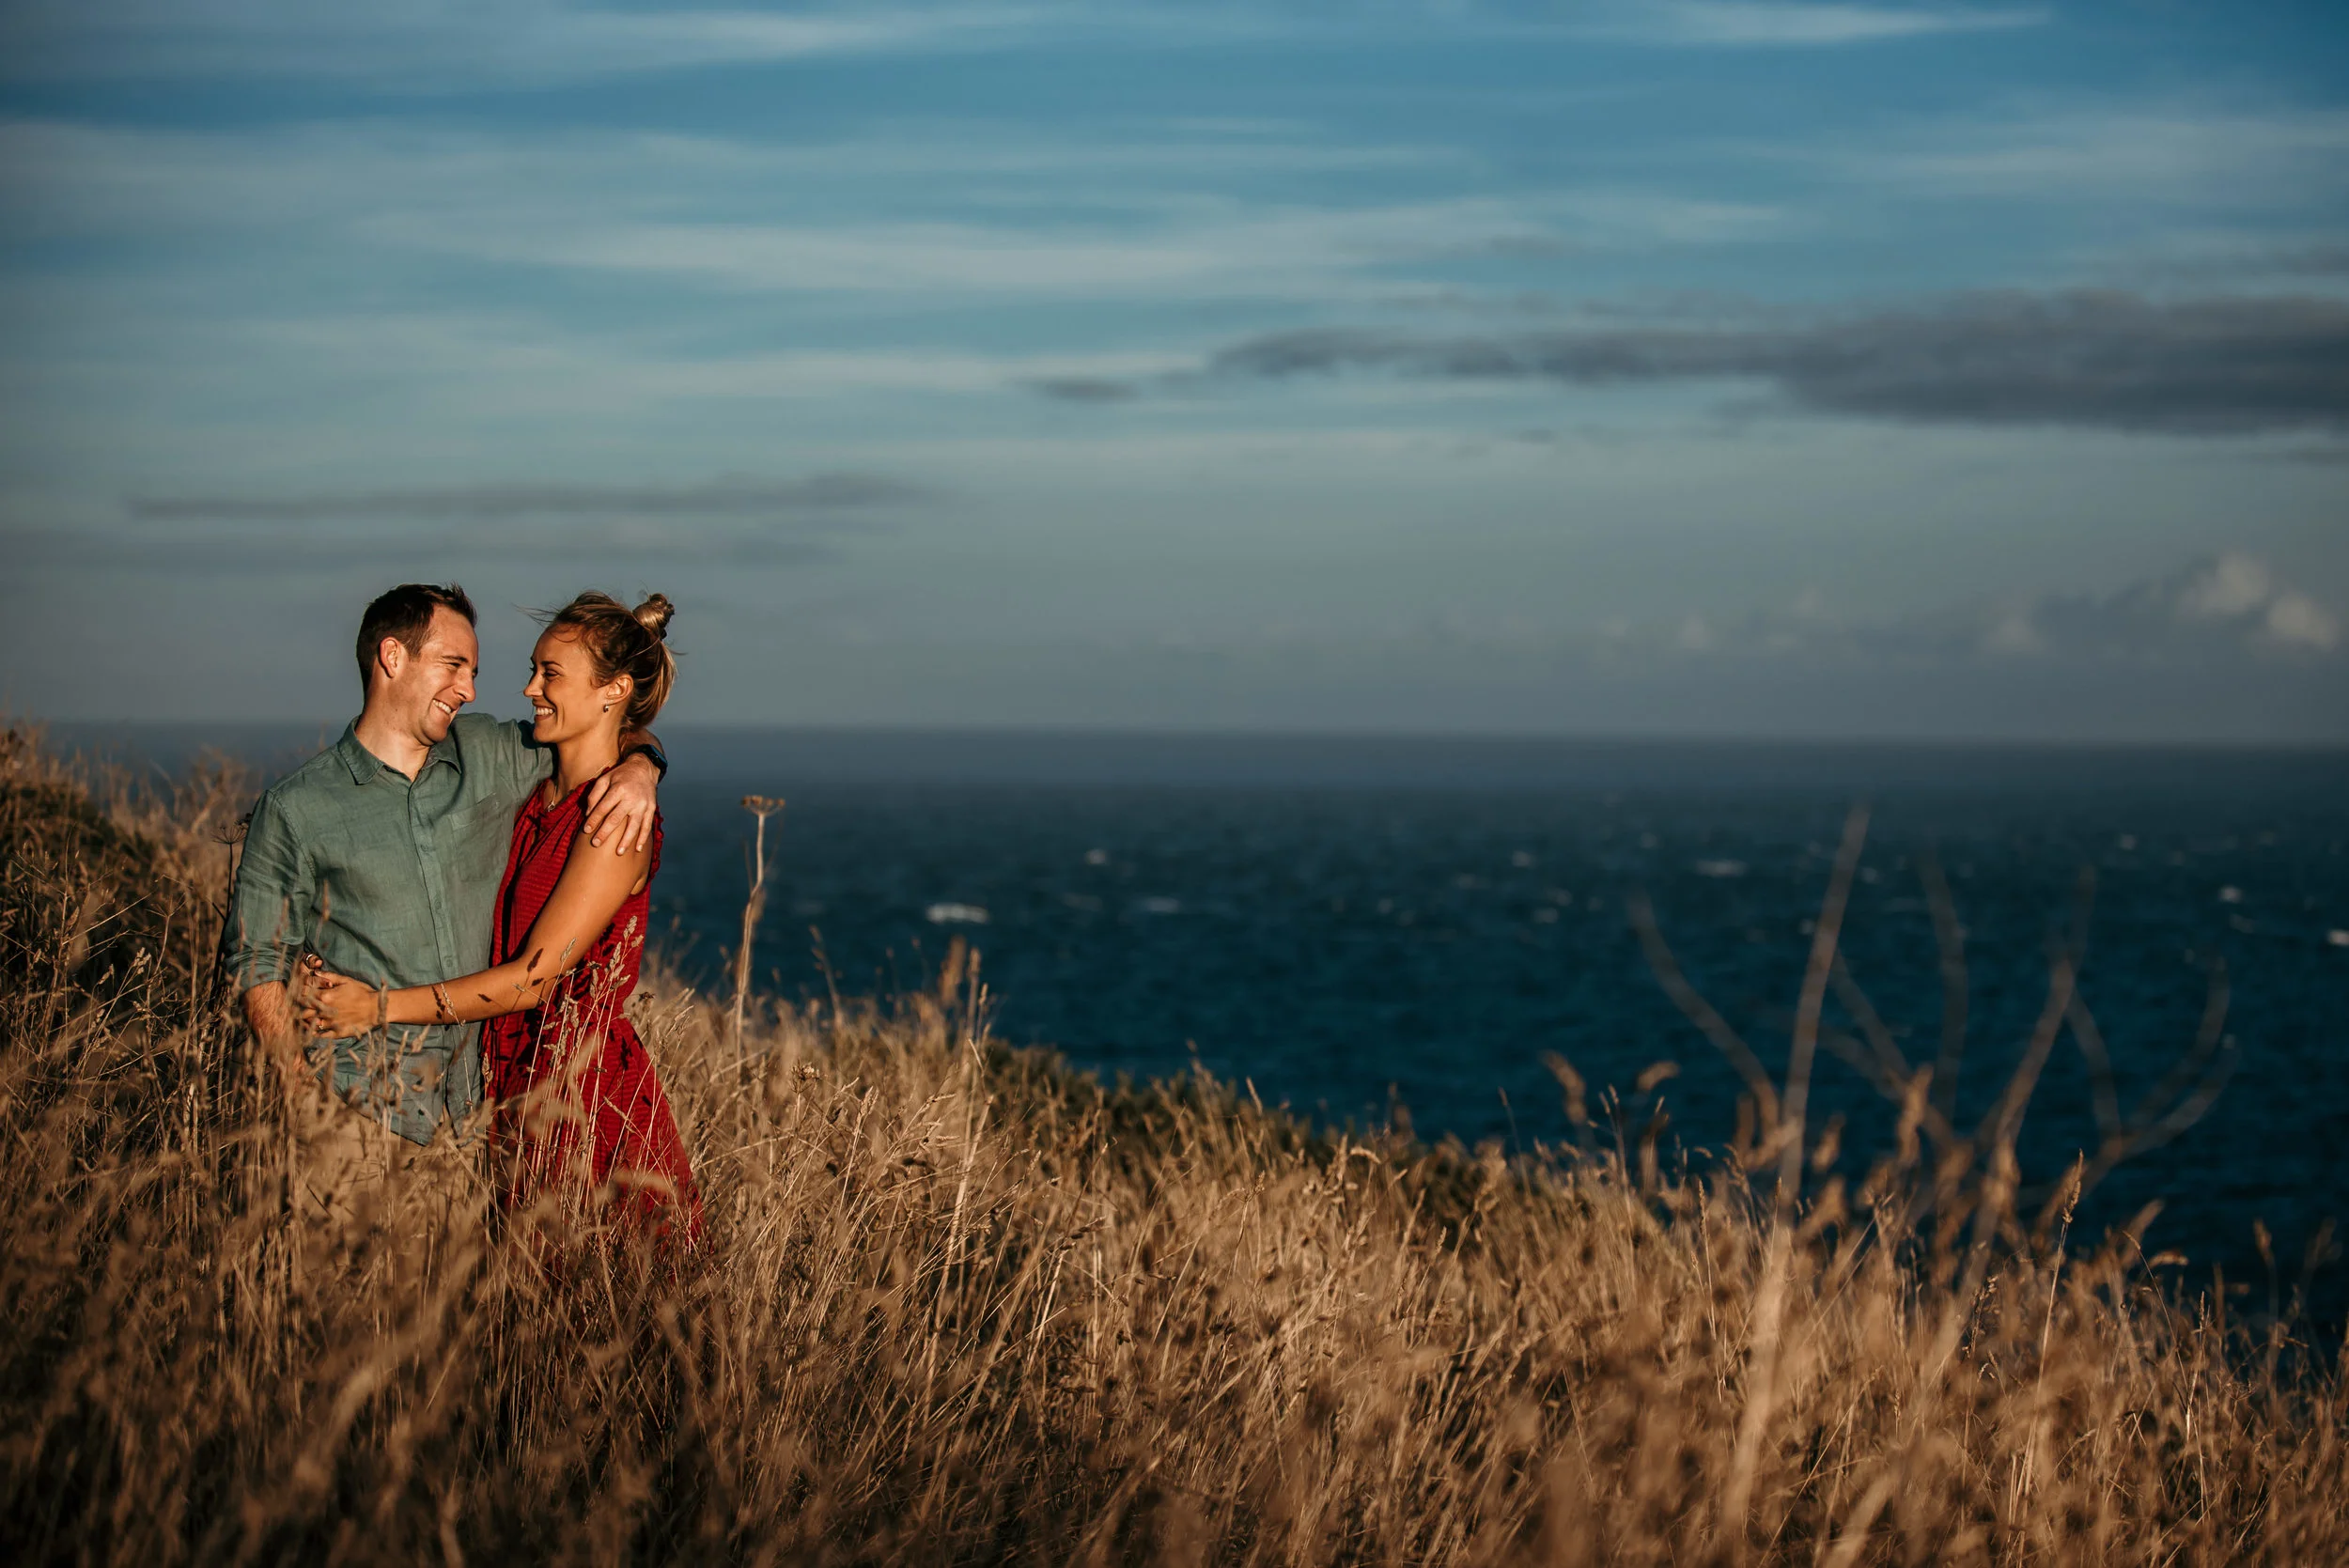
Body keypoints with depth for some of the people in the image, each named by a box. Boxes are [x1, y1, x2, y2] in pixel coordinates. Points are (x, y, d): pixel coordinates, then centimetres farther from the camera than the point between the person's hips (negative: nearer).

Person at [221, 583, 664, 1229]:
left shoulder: (487, 757, 9)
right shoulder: (295, 810, 0)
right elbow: (256, 963, 1)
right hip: (354, 1102, -3)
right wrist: (306, 1095, -11)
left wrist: (639, 766, -2)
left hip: (463, 1101, 3)